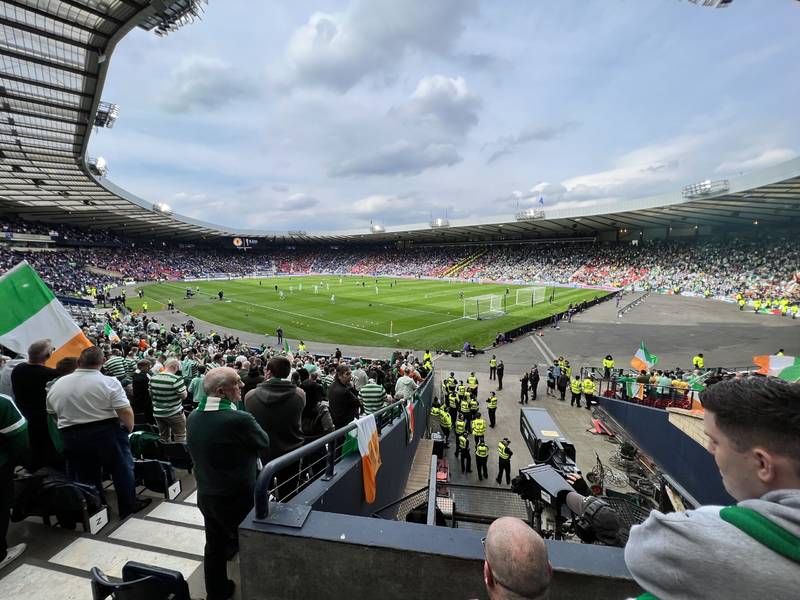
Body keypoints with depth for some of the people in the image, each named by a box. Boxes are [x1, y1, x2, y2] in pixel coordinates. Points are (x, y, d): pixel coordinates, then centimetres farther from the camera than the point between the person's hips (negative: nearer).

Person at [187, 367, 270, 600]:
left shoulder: (193, 417, -7)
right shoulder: (240, 419, -31)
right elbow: (264, 442, -13)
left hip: (205, 495, 7)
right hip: (238, 498, -6)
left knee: (214, 545, 25)